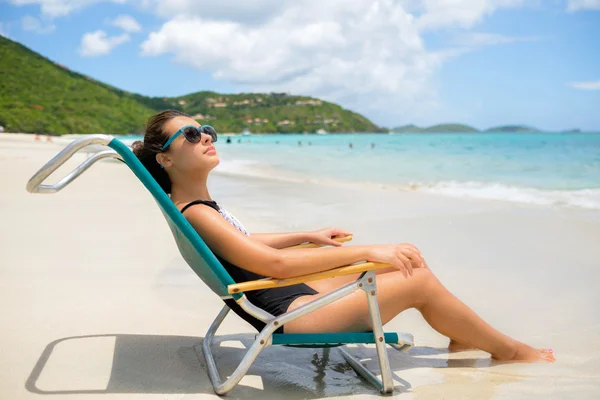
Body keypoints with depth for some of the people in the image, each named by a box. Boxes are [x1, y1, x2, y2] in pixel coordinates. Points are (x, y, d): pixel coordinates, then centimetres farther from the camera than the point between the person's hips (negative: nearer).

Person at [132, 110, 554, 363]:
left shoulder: (202, 204, 9)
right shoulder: (195, 214, -21)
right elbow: (275, 262, -27)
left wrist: (309, 235, 21)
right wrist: (364, 250, -24)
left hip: (298, 294, 10)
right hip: (292, 314, -10)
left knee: (410, 256, 8)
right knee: (421, 281, -9)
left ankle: (463, 338, 22)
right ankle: (511, 351, 12)